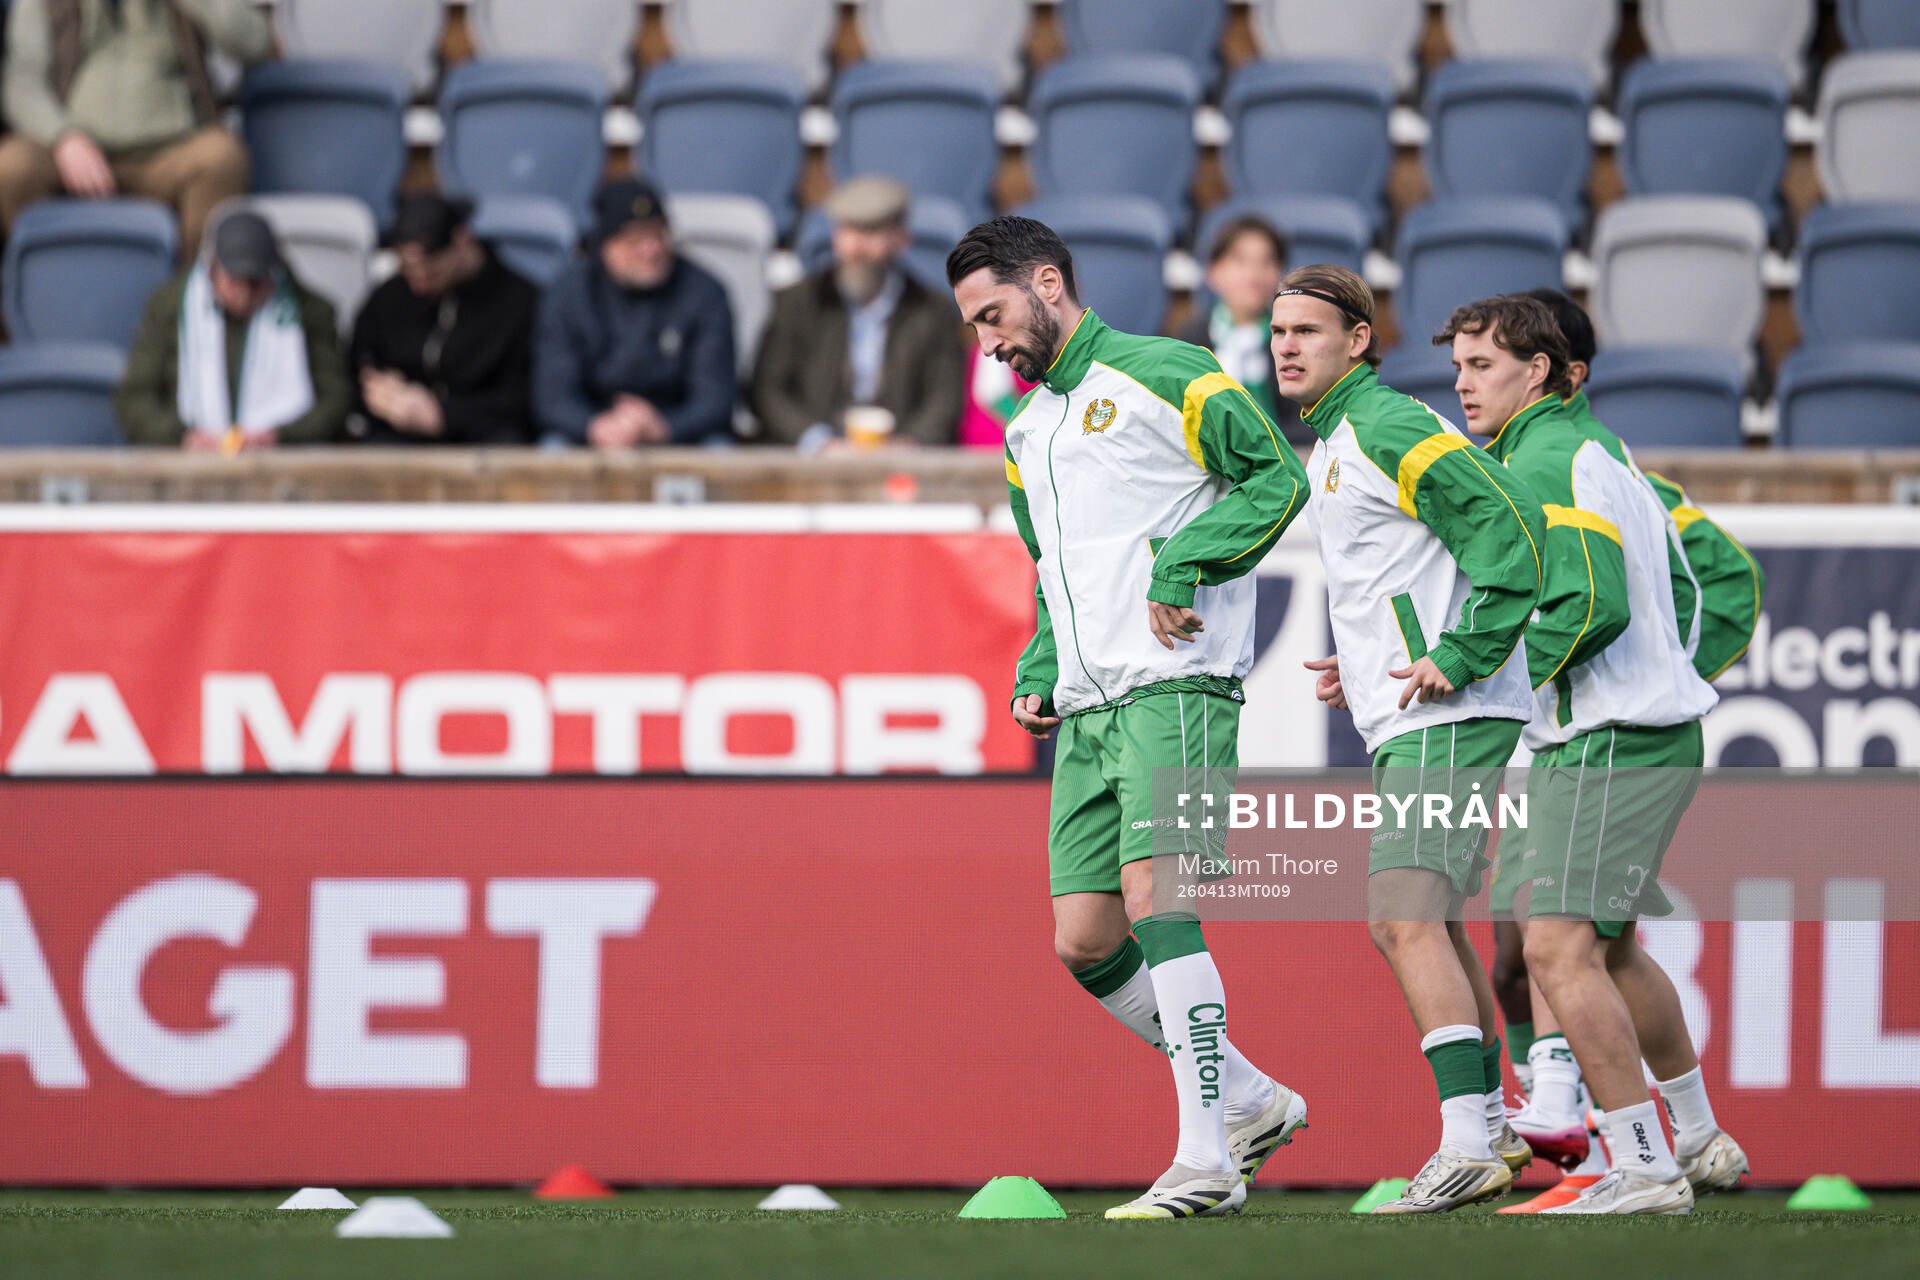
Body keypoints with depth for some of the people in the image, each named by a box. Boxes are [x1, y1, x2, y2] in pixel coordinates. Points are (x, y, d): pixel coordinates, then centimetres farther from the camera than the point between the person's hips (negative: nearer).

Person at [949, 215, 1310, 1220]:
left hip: (1174, 686, -9)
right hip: (1086, 715, 9)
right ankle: (1249, 1102, 17)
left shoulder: (1160, 376, -3)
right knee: (1085, 943, 2)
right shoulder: (1026, 431, 23)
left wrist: (1182, 564, -18)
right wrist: (1036, 678, 16)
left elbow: (1276, 475, -10)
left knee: (1154, 903, -19)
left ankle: (1206, 1162, -18)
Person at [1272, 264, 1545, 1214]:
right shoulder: (1331, 446, 20)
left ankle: (1468, 1149, -24)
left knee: (1408, 922, -18)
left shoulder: (1388, 431, -12)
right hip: (1407, 723, 11)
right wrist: (1364, 665, 20)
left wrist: (1459, 659, -22)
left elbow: (1510, 530, -21)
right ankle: (1493, 1125, 26)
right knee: (1417, 925, 17)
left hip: (1447, 721, -11)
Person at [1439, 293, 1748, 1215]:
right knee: (1613, 952, 22)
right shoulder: (1594, 447, 17)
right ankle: (1700, 1141, 33)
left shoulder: (1549, 461, -14)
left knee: (1558, 950, -14)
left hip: (1609, 745, -11)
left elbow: (1593, 607, -25)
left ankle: (1642, 1167, -14)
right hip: (1649, 735, 11)